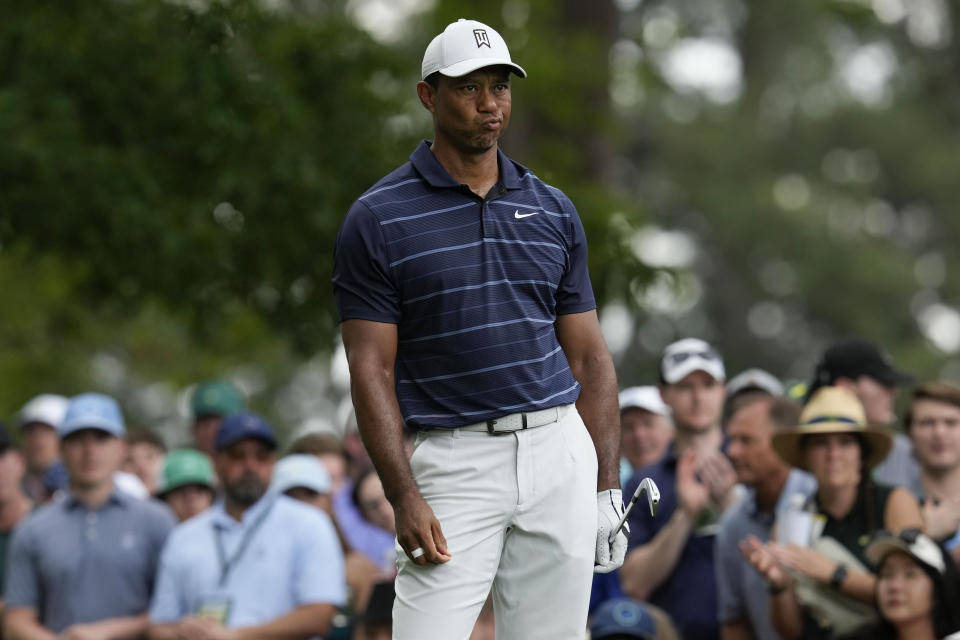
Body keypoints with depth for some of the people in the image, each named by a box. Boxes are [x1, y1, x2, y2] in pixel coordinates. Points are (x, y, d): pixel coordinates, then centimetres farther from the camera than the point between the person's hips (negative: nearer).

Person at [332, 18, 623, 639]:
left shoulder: (554, 211, 10)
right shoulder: (377, 220, -2)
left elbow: (589, 356, 13)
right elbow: (372, 369, -5)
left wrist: (607, 488, 6)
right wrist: (405, 498, -15)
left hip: (561, 454, 4)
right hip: (453, 462, -3)